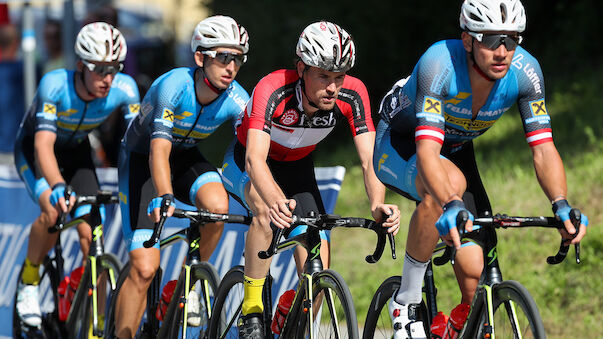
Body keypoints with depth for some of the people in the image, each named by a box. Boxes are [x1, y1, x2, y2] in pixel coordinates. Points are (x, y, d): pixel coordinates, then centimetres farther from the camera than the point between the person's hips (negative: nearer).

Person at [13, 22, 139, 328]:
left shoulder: (123, 88, -27)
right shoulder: (55, 85, -37)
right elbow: (43, 145, -44)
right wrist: (59, 187, -61)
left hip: (76, 151, 3)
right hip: (32, 146, -3)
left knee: (91, 234, -11)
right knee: (54, 210, -30)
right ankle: (29, 279, -3)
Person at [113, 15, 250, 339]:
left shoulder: (237, 100, -20)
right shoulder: (173, 86, -32)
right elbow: (158, 151, -40)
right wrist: (164, 198, -56)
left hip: (185, 157, 4)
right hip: (141, 158, -4)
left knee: (217, 205, -30)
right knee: (144, 267, -15)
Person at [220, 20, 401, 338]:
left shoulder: (352, 95, -27)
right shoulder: (273, 90, -38)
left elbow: (369, 159, -30)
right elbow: (255, 159, -49)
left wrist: (377, 205, -50)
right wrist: (277, 202, -68)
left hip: (297, 166, 4)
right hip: (246, 161, -3)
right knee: (269, 211, -37)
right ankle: (251, 311, -23)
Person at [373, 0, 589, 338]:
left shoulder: (525, 71, -25)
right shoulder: (440, 63, -37)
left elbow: (544, 149, -24)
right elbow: (427, 152, -46)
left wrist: (562, 206, -42)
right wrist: (452, 206, -63)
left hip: (456, 149, 4)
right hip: (399, 144, -4)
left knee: (474, 271, -12)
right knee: (451, 182, -38)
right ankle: (406, 301, -21)